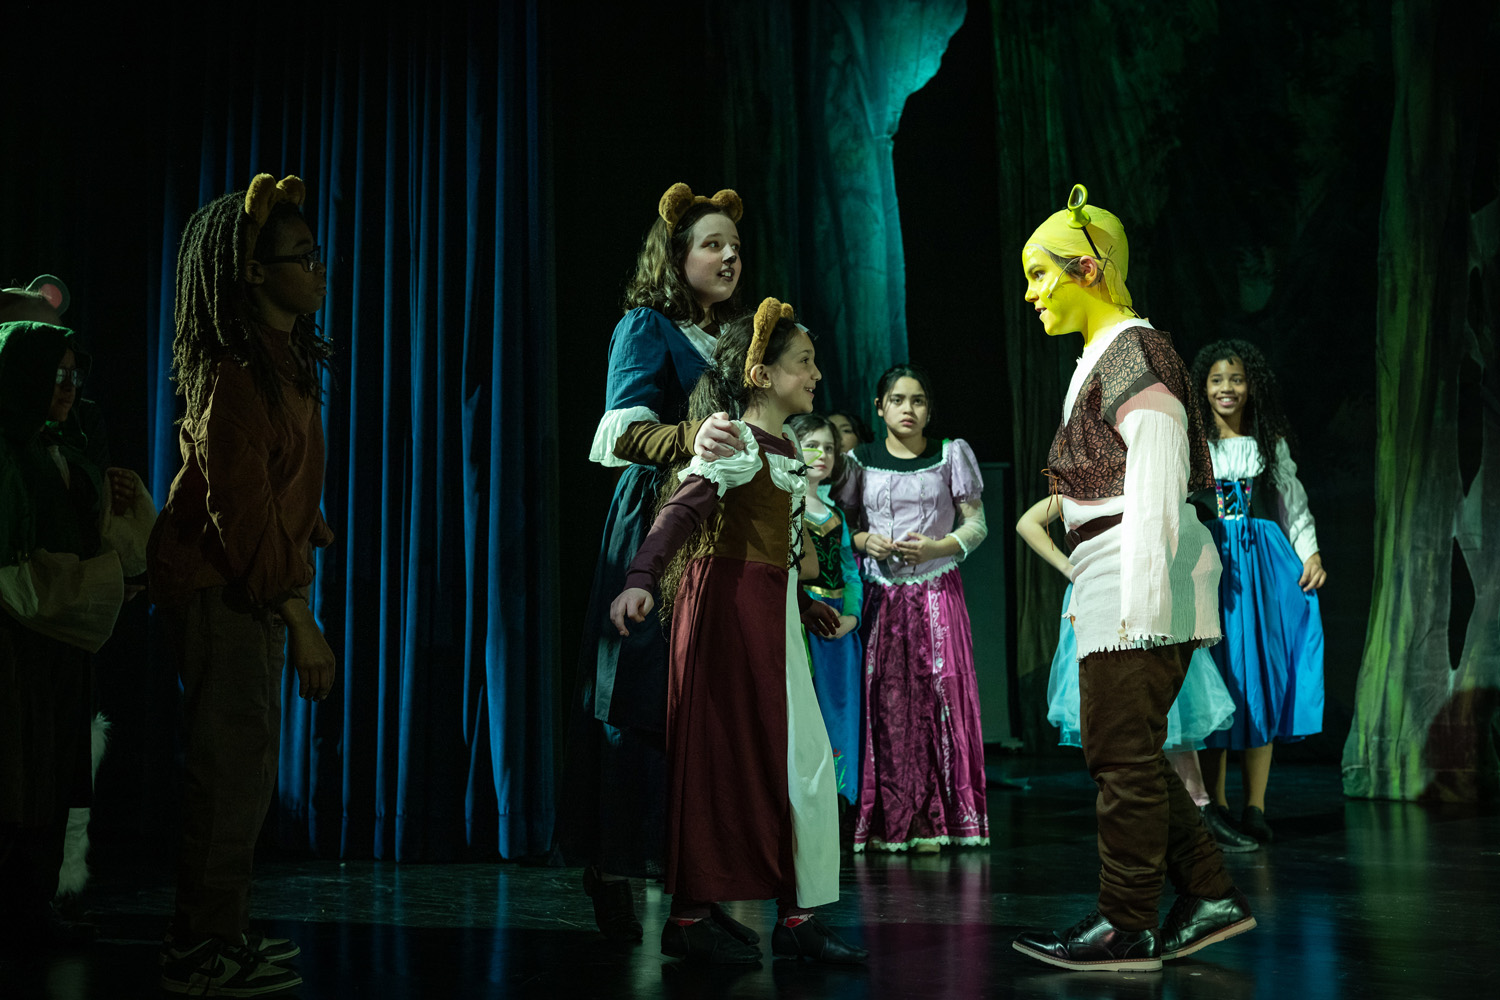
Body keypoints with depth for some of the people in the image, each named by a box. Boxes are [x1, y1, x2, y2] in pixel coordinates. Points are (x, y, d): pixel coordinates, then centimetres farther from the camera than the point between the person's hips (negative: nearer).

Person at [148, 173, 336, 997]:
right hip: (220, 591, -10)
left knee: (242, 764, 15)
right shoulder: (234, 375, -21)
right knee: (234, 766, -4)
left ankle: (221, 933, 27)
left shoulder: (281, 356, 9)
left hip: (251, 588, 10)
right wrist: (299, 619, -24)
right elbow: (240, 508, -25)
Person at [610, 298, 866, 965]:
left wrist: (806, 606, 31)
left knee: (796, 757, 8)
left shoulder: (785, 452, 17)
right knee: (720, 758, -4)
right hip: (728, 603, -9)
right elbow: (681, 510, -25)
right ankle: (689, 916, 6)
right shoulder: (736, 442, -11)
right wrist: (641, 579, -40)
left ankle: (795, 916, 15)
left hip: (772, 612, 9)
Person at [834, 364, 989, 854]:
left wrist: (935, 547, -11)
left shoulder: (950, 455, 7)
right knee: (885, 701, -5)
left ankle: (932, 821, -2)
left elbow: (976, 524, 6)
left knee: (938, 698, -7)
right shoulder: (860, 461, 9)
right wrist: (865, 541, -7)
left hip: (936, 592, 0)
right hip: (880, 594, 1)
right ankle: (888, 822, 0)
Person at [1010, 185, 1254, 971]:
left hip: (1141, 577, -10)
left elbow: (1155, 484, -17)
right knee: (1123, 751, 12)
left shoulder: (1133, 352, -9)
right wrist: (1092, 591, 21)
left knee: (1123, 752, -5)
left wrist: (1139, 600, -21)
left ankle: (1124, 929, 2)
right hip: (1118, 583, 10)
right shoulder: (1103, 359, 21)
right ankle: (1212, 897, 17)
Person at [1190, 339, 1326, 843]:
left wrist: (1311, 554, 3)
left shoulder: (1272, 442, 11)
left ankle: (1255, 806, 4)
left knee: (1262, 678, -1)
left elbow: (1293, 501, 13)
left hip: (1265, 561, 2)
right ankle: (1216, 803, 6)